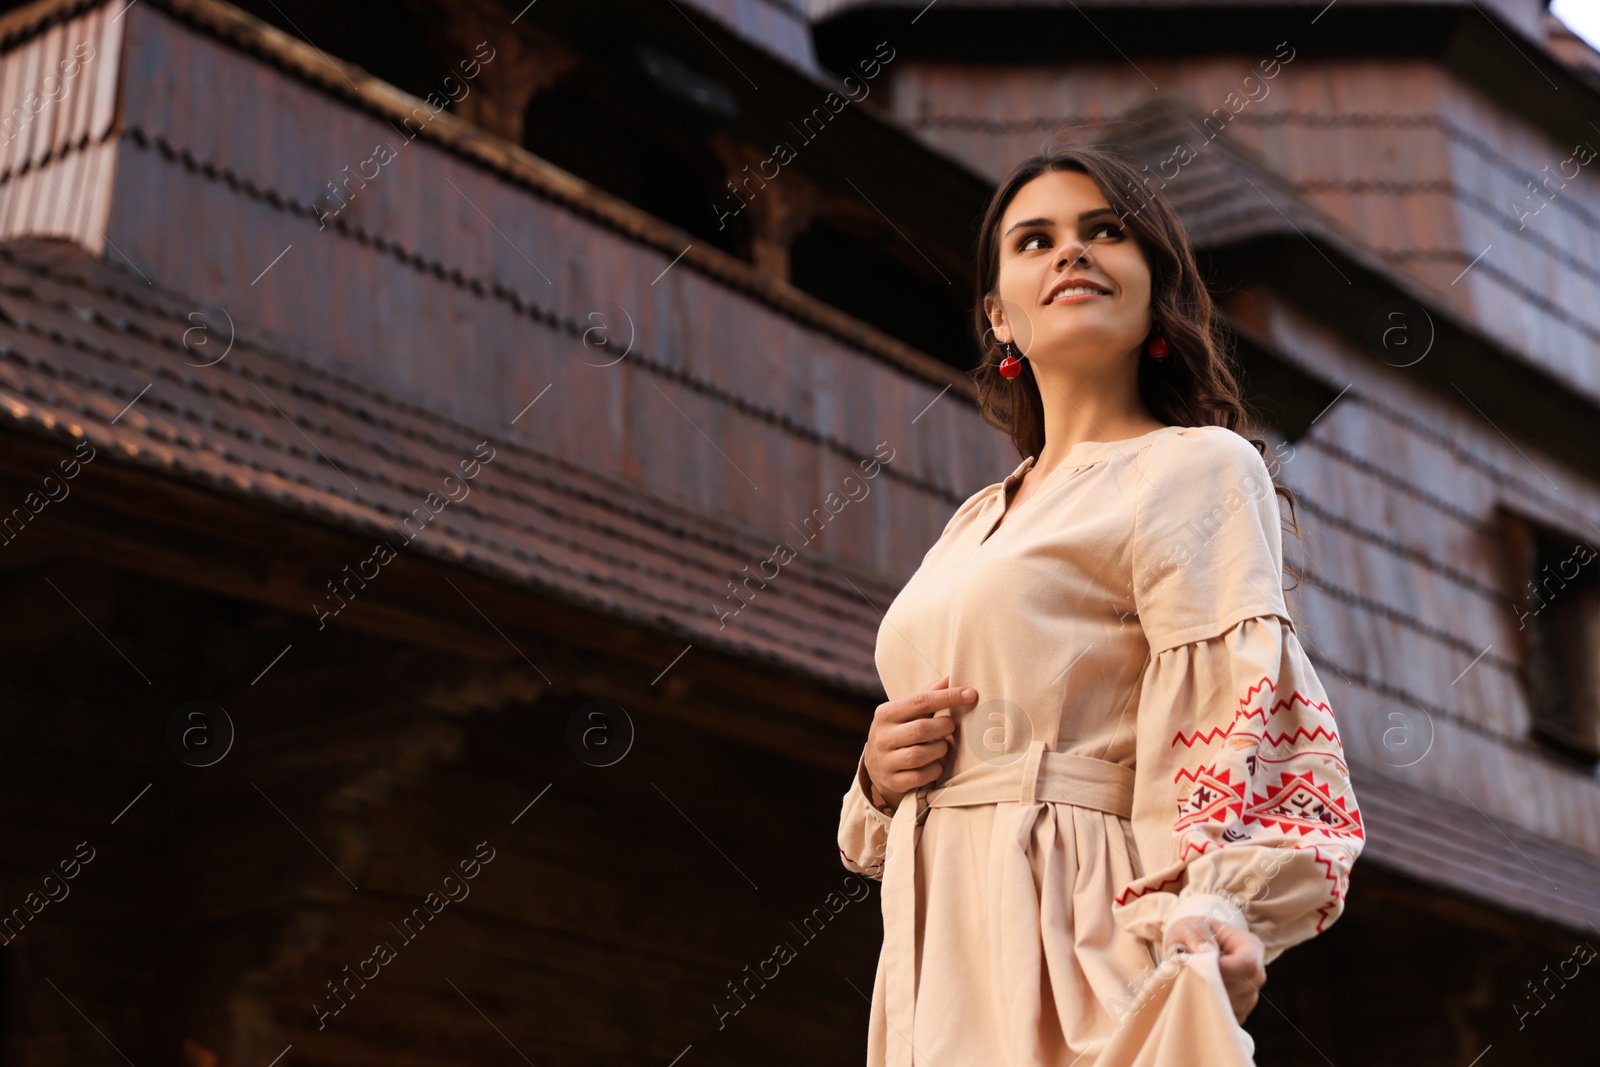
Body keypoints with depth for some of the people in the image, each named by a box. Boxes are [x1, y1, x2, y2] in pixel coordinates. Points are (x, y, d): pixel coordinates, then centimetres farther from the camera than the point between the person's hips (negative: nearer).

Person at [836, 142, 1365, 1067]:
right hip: (939, 960, 7)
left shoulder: (1197, 469, -1)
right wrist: (881, 774, 4)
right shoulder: (976, 522, 21)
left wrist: (1209, 907, -33)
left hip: (1072, 954, -7)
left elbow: (1233, 723, -15)